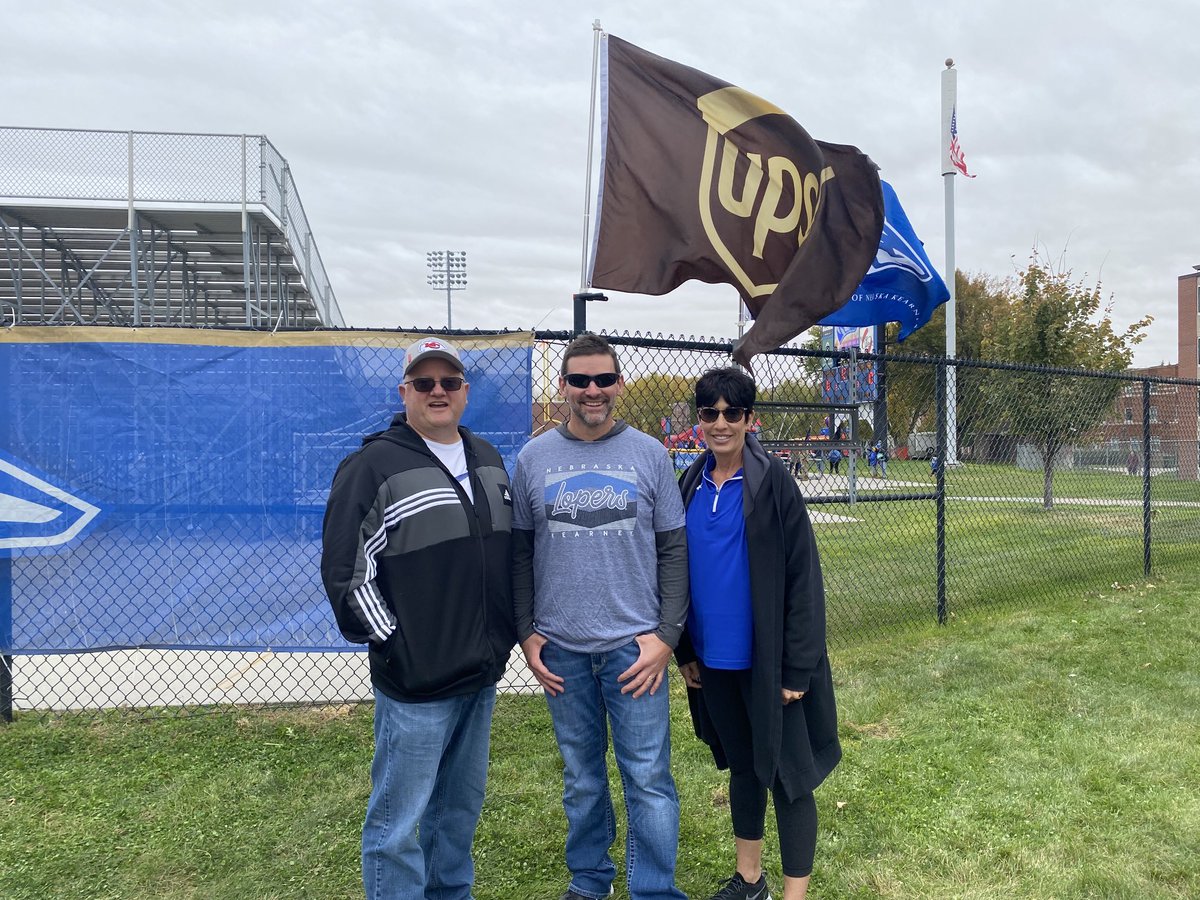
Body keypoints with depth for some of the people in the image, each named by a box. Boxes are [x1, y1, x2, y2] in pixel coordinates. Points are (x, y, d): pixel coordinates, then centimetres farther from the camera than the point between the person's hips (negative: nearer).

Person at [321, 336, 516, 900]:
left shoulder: (488, 460, 9)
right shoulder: (373, 465, -12)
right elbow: (343, 569, -12)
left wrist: (506, 632, 13)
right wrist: (388, 643, -12)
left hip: (482, 674, 7)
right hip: (415, 683, -6)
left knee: (462, 806, 22)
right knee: (400, 822, 5)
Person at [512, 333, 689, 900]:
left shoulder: (649, 454, 0)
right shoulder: (533, 458, 2)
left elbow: (673, 550, 0)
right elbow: (519, 554, 7)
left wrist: (666, 634, -6)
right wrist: (526, 634, 3)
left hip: (633, 645, -1)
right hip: (560, 647, 2)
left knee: (648, 777, 3)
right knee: (580, 774, 16)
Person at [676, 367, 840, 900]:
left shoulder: (774, 485, -11)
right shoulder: (690, 486, 4)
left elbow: (803, 581, -12)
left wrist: (798, 668, -14)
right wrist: (683, 649, 8)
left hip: (767, 659, -5)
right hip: (712, 660, 6)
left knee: (786, 774, 4)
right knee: (741, 764, 20)